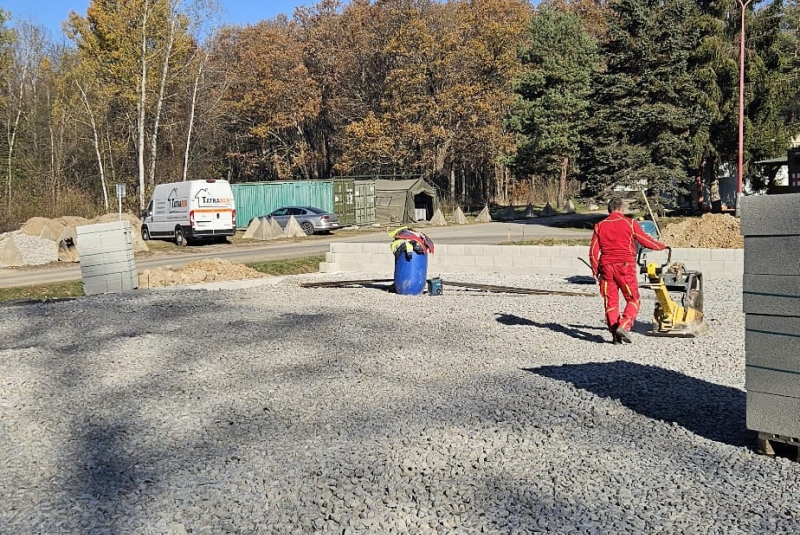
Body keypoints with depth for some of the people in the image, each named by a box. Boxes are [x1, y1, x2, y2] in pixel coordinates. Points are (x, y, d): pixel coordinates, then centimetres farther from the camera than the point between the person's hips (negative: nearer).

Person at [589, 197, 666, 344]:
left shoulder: (600, 225, 9)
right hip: (625, 266, -3)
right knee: (633, 300, 4)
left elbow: (593, 250, 8)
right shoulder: (630, 223, 0)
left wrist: (595, 270, 16)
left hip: (606, 266, 4)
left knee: (610, 301, 8)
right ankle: (623, 326, -16)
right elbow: (646, 241, 5)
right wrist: (661, 246, 23)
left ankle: (615, 334, 8)